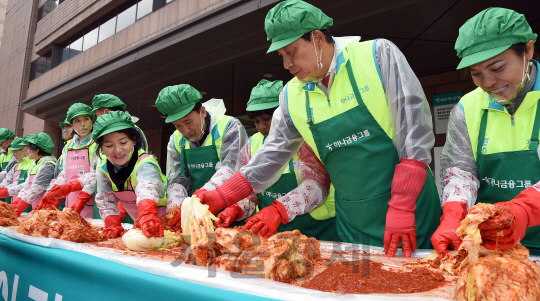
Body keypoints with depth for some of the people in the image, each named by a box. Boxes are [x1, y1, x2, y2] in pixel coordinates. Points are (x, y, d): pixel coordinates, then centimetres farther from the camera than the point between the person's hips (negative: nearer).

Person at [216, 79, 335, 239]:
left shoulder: (303, 138, -5)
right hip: (271, 234, 5)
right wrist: (236, 209, -8)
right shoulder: (252, 143, 12)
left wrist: (278, 210, -29)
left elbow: (318, 184, -18)